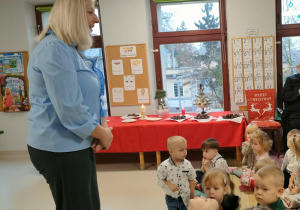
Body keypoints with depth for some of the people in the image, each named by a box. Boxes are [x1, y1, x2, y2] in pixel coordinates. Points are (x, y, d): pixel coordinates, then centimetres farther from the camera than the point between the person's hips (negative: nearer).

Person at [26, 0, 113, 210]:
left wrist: (103, 125, 0)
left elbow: (90, 98, 17)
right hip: (60, 149, -10)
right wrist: (102, 134, -13)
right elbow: (69, 108, -27)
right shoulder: (54, 48, -19)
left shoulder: (72, 50, 13)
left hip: (77, 145, 10)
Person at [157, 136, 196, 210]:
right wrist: (169, 185, -23)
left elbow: (191, 180, 2)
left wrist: (192, 196, 7)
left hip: (185, 198, 2)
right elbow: (160, 180, -7)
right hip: (171, 199, -1)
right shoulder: (164, 166, -17)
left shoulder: (187, 164, -9)